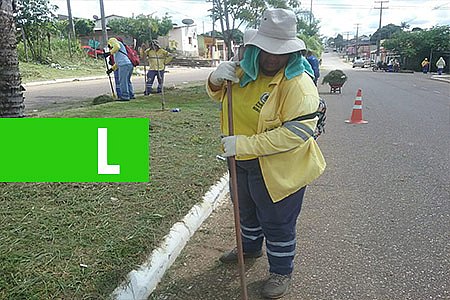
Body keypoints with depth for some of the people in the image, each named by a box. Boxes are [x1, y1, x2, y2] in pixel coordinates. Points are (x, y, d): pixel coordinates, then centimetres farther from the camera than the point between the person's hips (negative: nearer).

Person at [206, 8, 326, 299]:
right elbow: (218, 94, 11)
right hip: (244, 161, 8)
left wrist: (245, 144, -34)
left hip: (278, 167, -7)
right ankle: (250, 246, 57)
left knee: (277, 223, 11)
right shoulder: (247, 71, -2)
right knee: (248, 210, 28)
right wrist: (217, 78, -15)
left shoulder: (298, 84, -25)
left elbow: (297, 131, -33)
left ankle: (281, 270, 37)